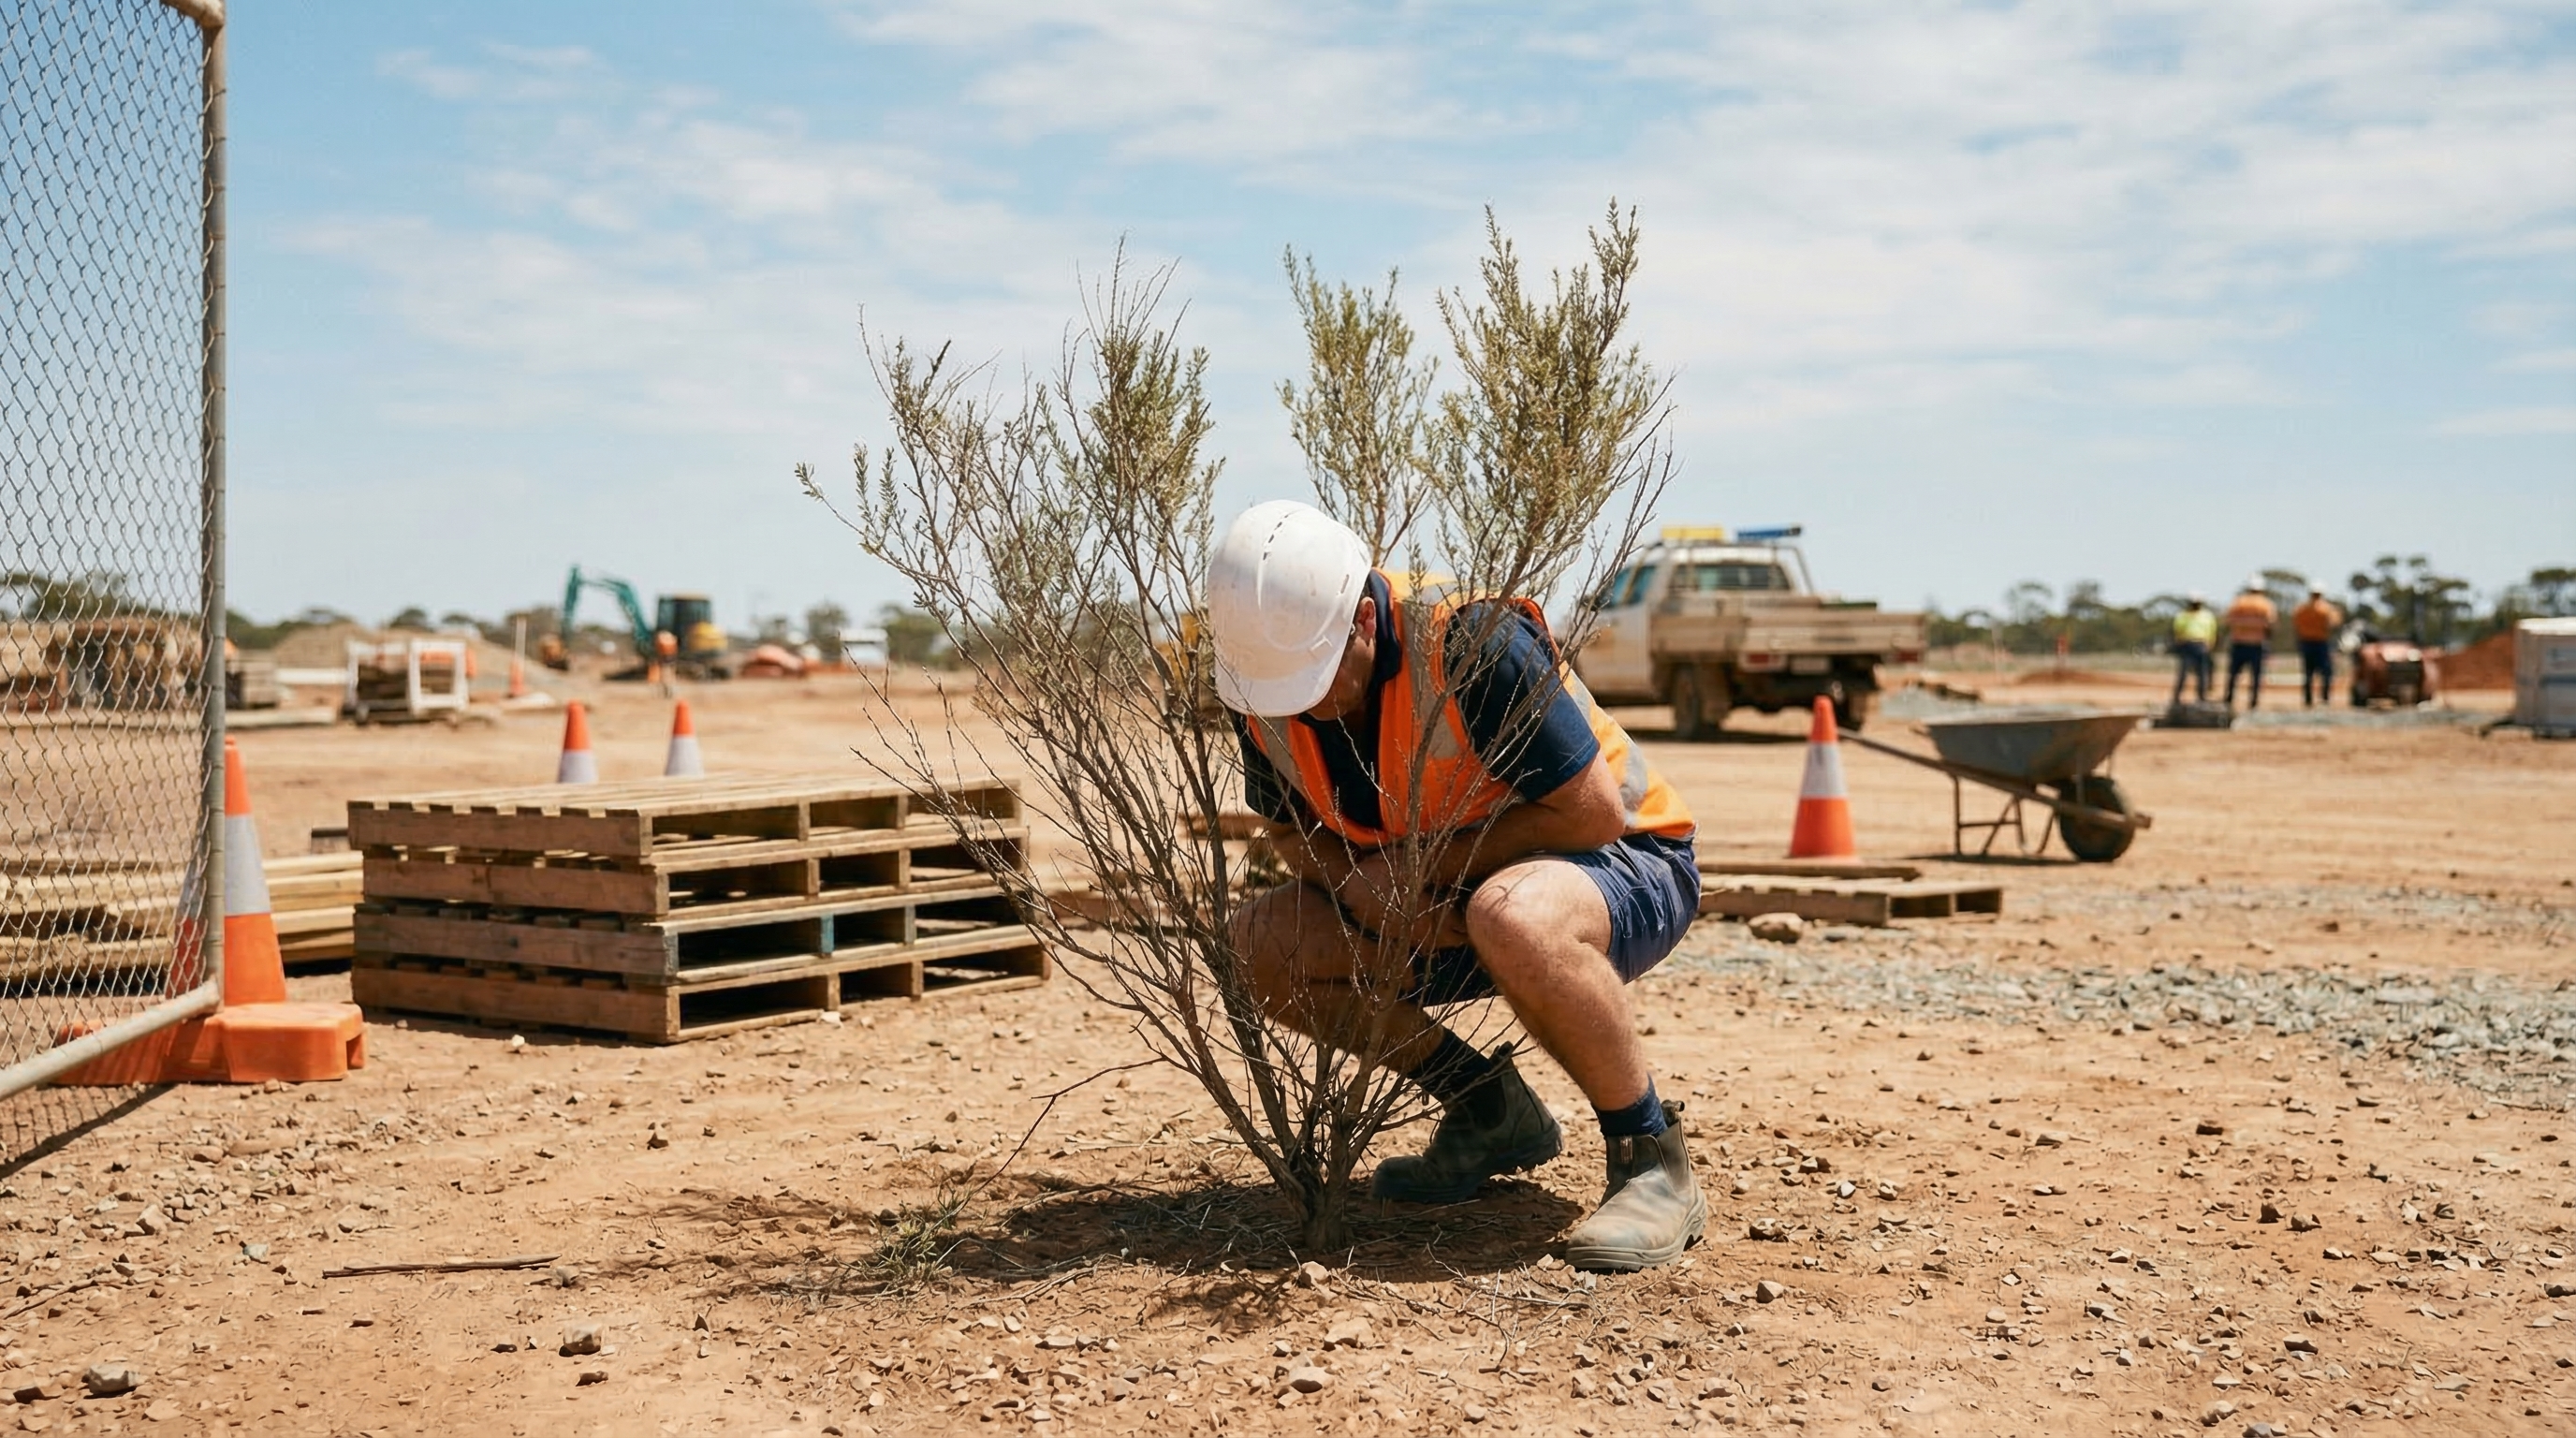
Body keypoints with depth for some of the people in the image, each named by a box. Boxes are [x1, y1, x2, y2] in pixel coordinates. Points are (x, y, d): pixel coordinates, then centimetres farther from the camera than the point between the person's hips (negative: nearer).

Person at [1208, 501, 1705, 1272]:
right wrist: (1358, 881, -17)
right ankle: (1493, 1115, 6)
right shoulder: (1263, 673, -10)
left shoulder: (1473, 640, -29)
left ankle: (1652, 1161, -18)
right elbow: (1294, 830, 6)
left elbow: (1593, 814, -24)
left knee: (1514, 918, -41)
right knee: (1262, 943, -12)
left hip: (1624, 866, -7)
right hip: (1441, 905, 7)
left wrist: (1422, 862, -22)